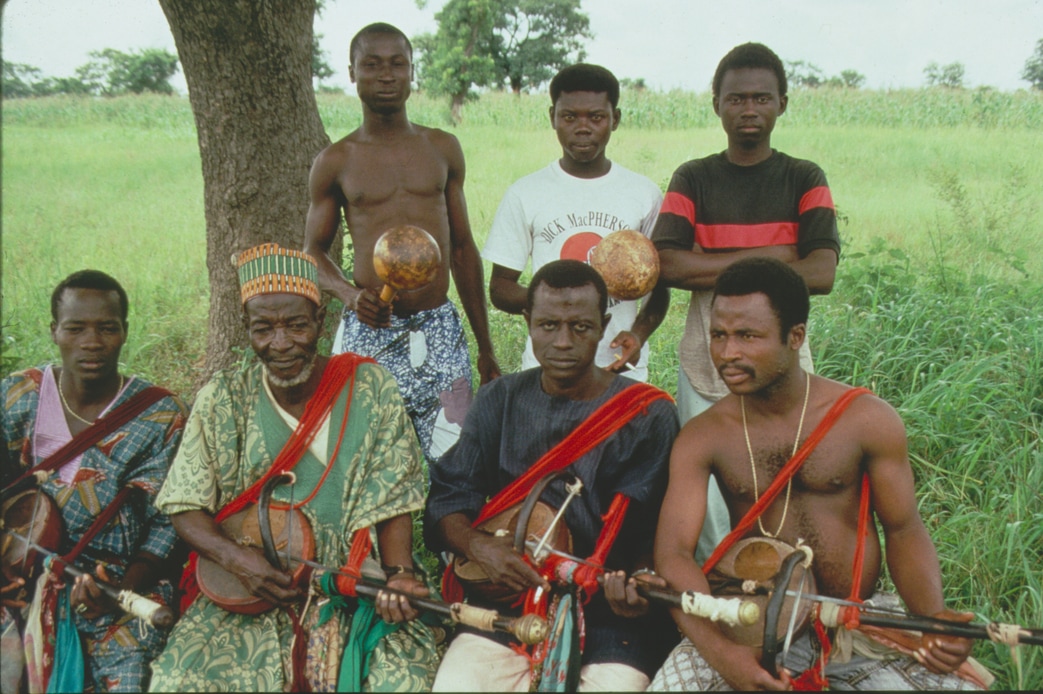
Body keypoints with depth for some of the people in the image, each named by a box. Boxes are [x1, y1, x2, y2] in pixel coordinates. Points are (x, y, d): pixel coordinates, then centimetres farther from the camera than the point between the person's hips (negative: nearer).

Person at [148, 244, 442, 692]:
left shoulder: (372, 392, -1)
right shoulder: (222, 402, 1)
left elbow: (393, 503, 0)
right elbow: (184, 507, 2)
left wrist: (398, 574, -17)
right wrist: (234, 557, -17)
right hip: (247, 598, 1)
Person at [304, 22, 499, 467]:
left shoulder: (443, 149, 10)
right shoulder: (335, 162, 4)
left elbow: (462, 247, 14)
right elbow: (313, 251, 11)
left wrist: (486, 347, 14)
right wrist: (349, 294, -11)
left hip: (439, 330, 2)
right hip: (369, 331, -1)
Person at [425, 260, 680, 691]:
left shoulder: (647, 415, -1)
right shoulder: (500, 401, 9)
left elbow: (651, 530, -4)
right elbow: (447, 498, 6)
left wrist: (638, 581, -25)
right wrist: (476, 544, -13)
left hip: (608, 612, -2)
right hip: (505, 595, 2)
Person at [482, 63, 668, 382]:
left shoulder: (644, 194, 5)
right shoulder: (525, 194, 2)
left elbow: (659, 285, 10)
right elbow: (500, 286, 5)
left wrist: (638, 333, -10)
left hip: (622, 368, 1)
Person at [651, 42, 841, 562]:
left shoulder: (804, 180, 7)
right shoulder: (692, 179, 9)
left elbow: (821, 274, -8)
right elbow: (667, 266, -7)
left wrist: (713, 269, -9)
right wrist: (766, 257, -9)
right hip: (705, 364, 1)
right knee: (707, 503, -2)